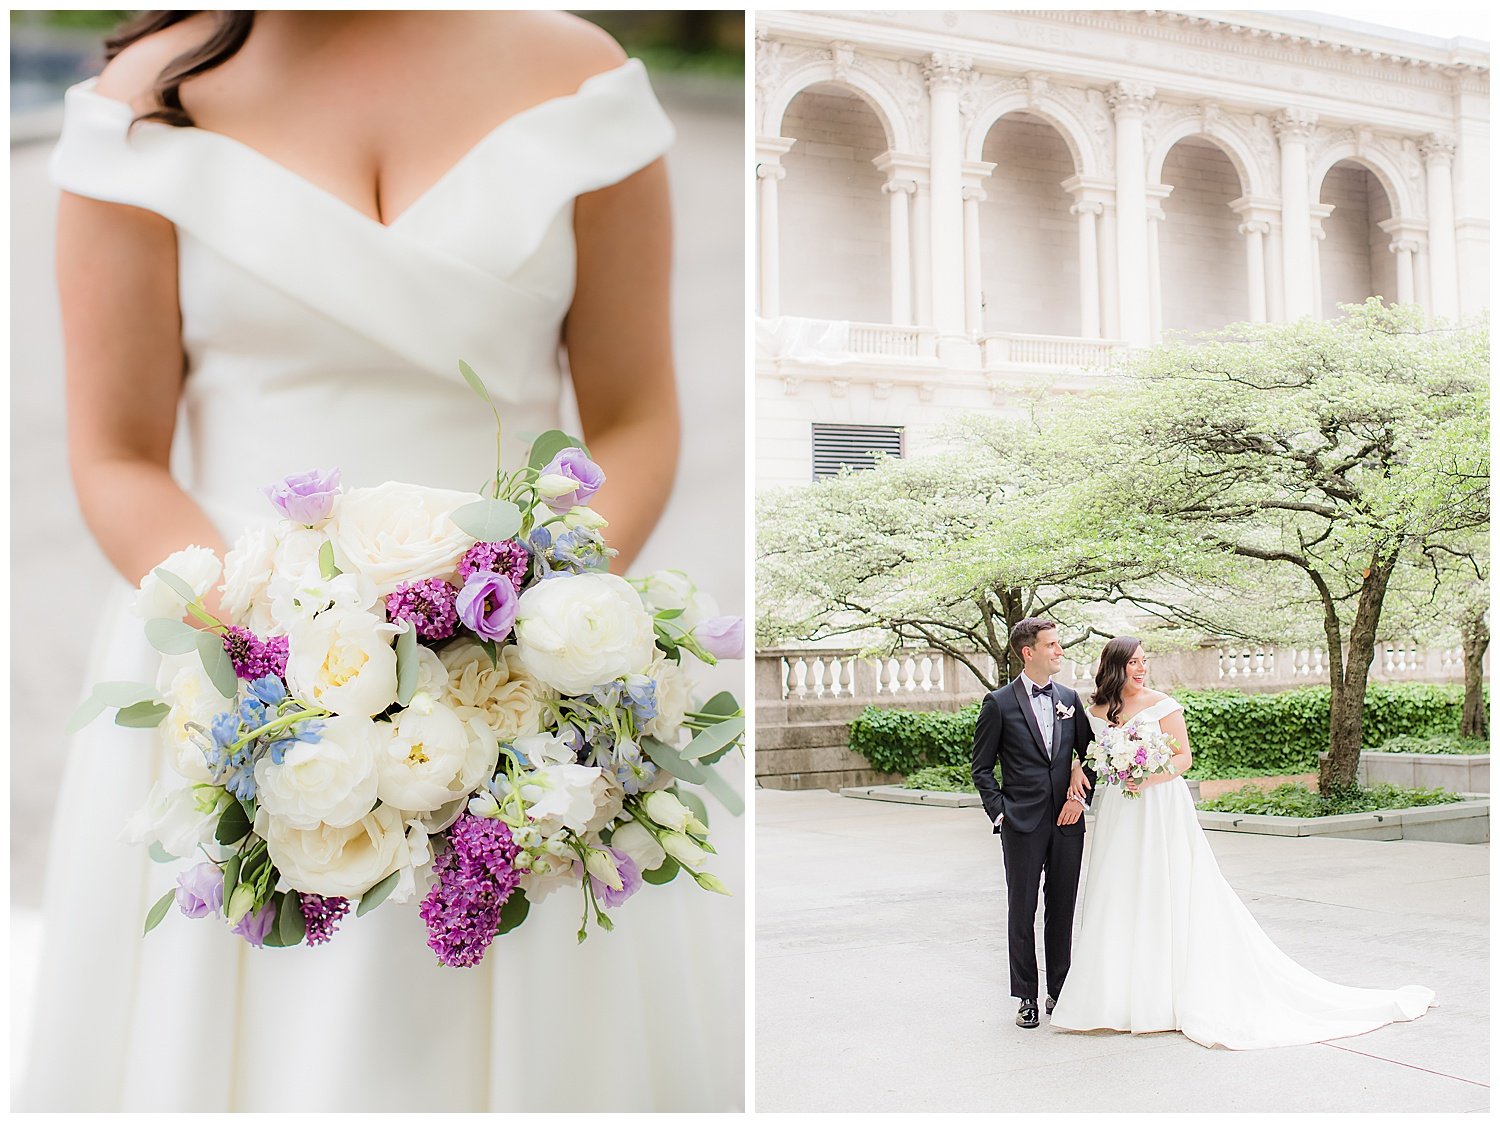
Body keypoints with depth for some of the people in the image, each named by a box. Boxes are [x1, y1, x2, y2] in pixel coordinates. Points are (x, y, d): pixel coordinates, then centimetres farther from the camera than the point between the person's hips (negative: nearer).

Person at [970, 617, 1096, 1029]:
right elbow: (981, 768, 0)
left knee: (1063, 910, 9)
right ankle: (1026, 998, 13)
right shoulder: (999, 703, -3)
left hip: (1067, 822, 4)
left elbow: (1089, 752, 15)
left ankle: (1060, 993, 20)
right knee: (1022, 912, 3)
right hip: (1022, 824, -3)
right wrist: (999, 812, -7)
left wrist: (1081, 794, 0)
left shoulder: (1069, 699, 9)